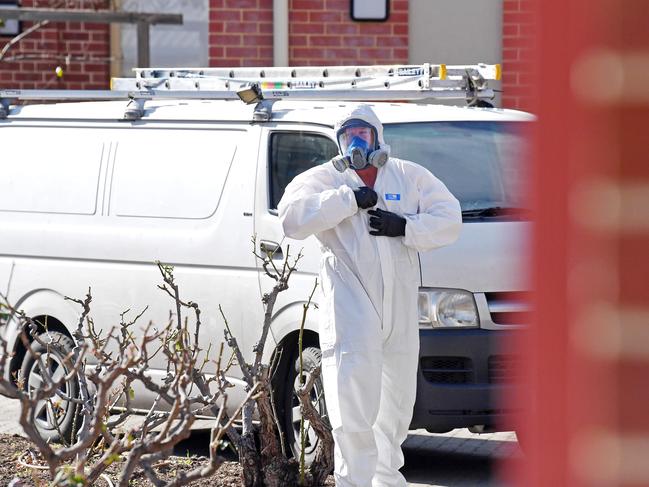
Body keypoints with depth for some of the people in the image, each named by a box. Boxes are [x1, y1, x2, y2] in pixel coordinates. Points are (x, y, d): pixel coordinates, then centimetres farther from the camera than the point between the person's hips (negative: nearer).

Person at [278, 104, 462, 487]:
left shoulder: (410, 176, 13)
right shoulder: (323, 178, 5)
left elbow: (450, 220, 5)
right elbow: (293, 217, -14)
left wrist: (406, 227, -12)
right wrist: (348, 198, -17)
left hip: (400, 309, 4)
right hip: (350, 308, -4)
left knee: (397, 402, 17)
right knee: (353, 410, -16)